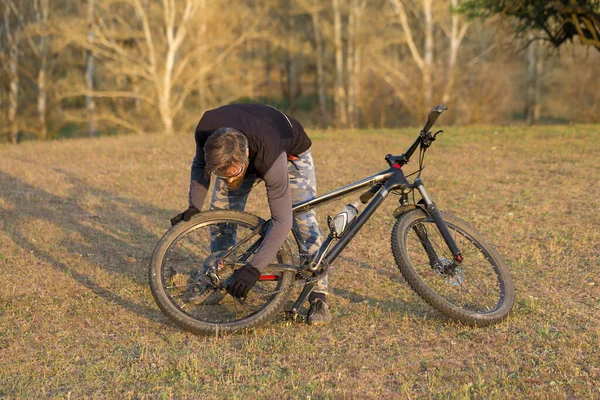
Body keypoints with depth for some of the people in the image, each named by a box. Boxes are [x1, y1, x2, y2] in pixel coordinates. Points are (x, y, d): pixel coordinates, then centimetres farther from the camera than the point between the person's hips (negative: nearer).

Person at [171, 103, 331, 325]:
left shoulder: (270, 159, -48)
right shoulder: (205, 131, -36)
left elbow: (282, 221, -44)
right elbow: (200, 164, -11)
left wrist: (253, 268, -48)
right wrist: (194, 206, -23)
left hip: (290, 151, -4)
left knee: (305, 221, -19)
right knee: (220, 211, -3)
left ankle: (318, 297, -12)